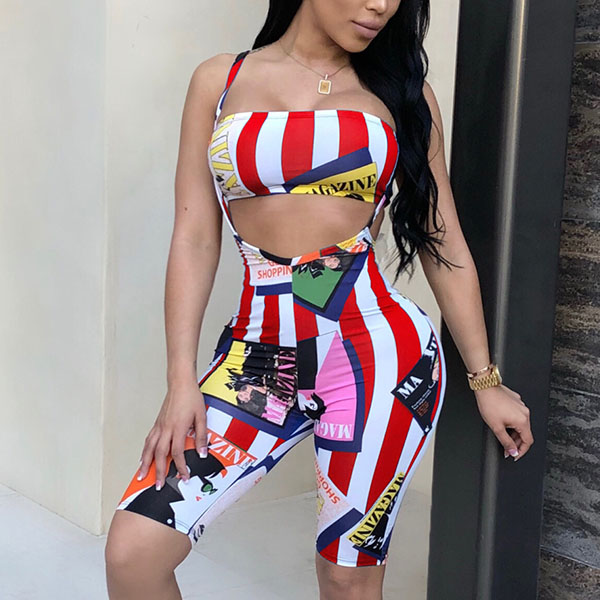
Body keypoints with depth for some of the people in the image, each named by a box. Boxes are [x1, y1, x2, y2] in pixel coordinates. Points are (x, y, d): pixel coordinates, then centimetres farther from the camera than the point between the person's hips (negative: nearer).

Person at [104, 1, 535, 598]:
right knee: (132, 551, -10)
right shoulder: (220, 80, 7)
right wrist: (181, 381, -4)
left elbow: (443, 244, 10)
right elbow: (195, 241, 3)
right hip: (261, 356, 1)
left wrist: (485, 379, 11)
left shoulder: (401, 91, 8)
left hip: (377, 348, 0)